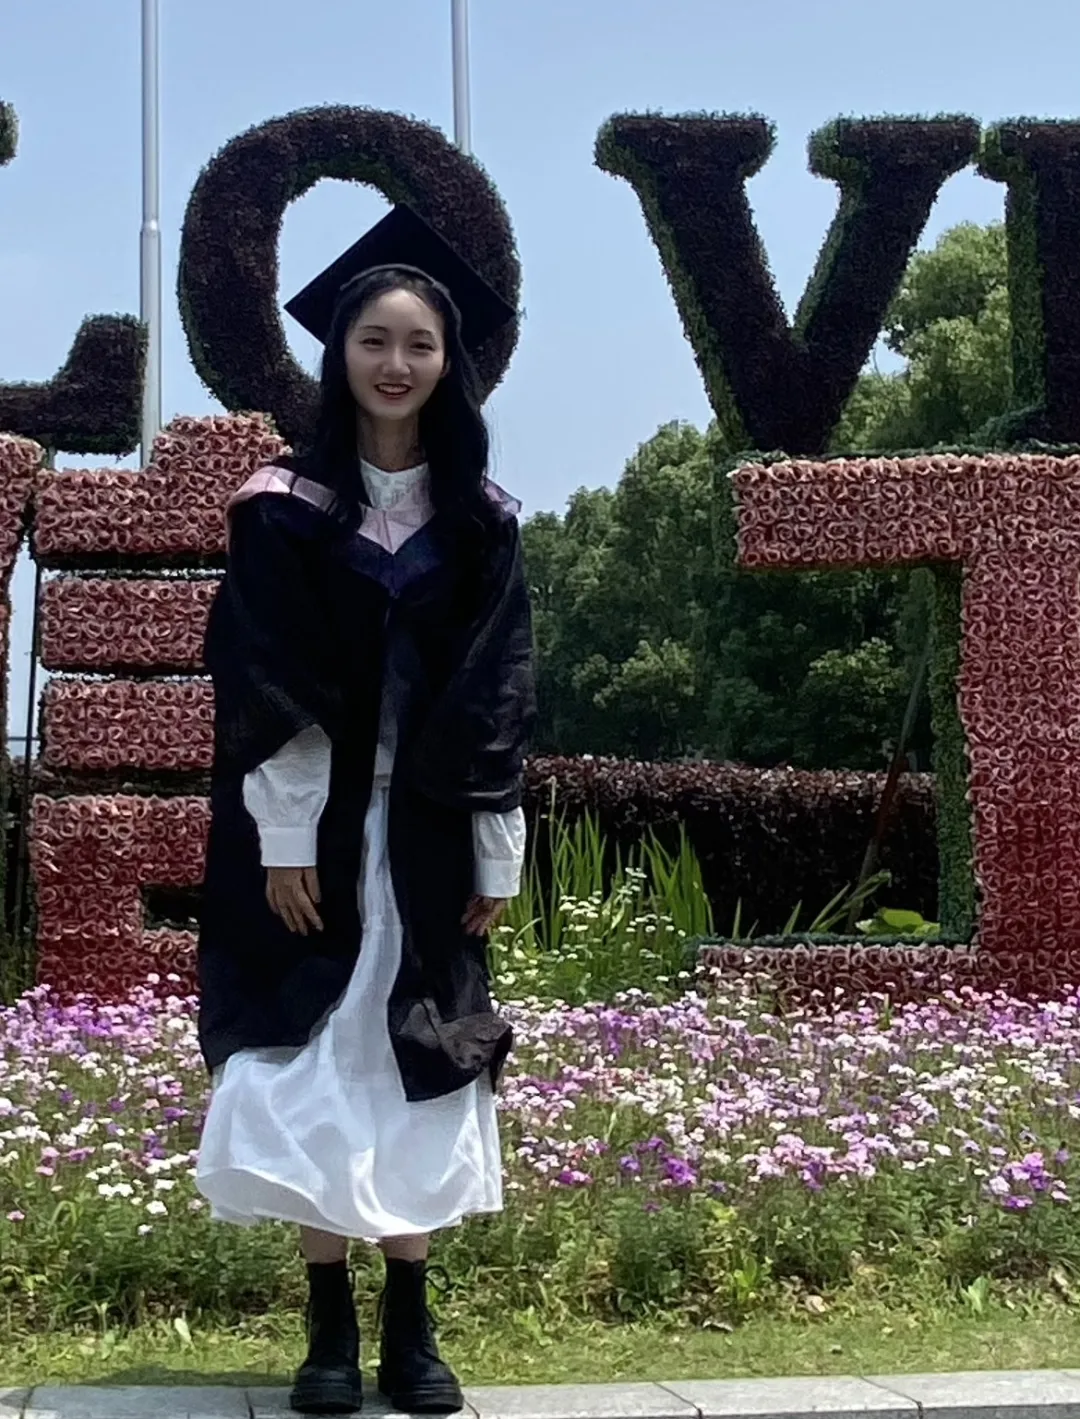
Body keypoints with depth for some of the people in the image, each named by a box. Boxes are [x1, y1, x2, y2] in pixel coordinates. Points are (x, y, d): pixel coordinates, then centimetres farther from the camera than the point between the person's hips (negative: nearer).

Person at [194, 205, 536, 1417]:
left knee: (417, 1076, 3)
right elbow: (262, 691, -6)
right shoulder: (284, 509, -2)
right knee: (312, 1075, -1)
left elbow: (498, 698, 3)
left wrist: (496, 855, -1)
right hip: (316, 830, -2)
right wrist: (283, 839, -13)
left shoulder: (481, 522, 5)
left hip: (427, 833, 2)